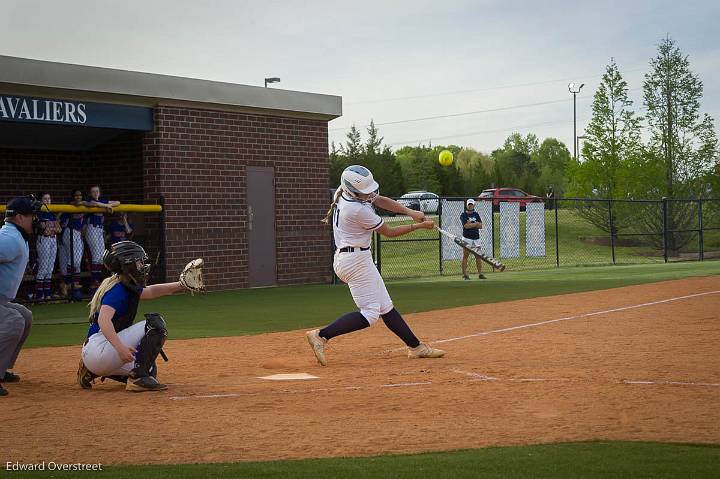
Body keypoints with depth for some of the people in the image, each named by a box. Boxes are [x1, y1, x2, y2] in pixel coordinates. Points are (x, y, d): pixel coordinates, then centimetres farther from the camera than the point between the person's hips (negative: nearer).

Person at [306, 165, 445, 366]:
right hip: (357, 260, -10)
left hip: (346, 257, 10)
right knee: (370, 313, -10)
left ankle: (415, 346, 17)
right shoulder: (359, 210, -24)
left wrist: (410, 212, -7)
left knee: (385, 306, 12)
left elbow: (381, 200, 6)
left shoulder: (343, 191, 0)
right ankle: (321, 336, -13)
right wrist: (419, 225, -1)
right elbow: (389, 232, -10)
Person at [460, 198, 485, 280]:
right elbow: (466, 225, -16)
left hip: (476, 238, 5)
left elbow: (480, 226, 2)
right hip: (467, 238, -4)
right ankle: (465, 274, -4)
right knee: (465, 256, -6)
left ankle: (480, 273, 8)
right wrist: (476, 224, -9)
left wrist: (470, 224, -12)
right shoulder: (463, 215, -1)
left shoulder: (476, 214, 14)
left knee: (478, 256, 4)